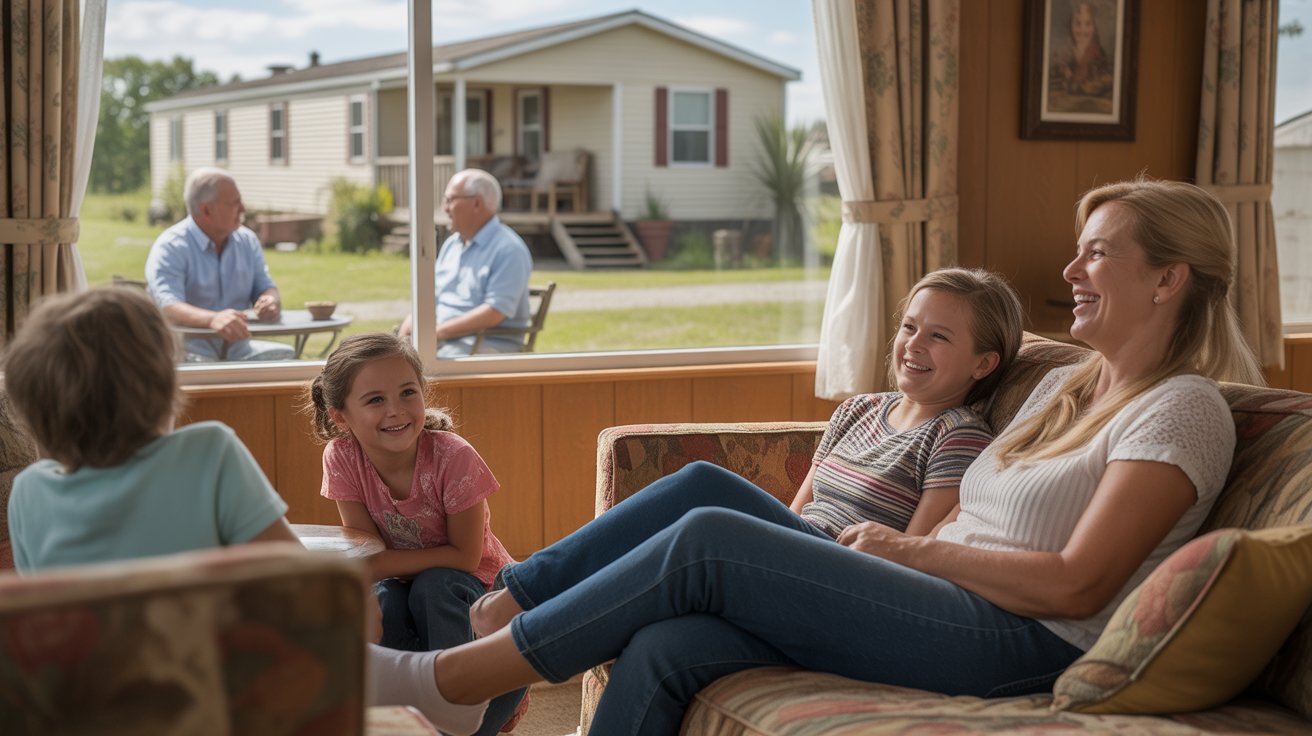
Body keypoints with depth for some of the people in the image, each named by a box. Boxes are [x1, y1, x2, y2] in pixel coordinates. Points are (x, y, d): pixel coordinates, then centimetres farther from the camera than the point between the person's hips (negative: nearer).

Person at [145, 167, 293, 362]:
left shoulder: (247, 240, 13)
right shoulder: (170, 247, -8)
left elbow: (266, 287, 15)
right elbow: (167, 307, -22)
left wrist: (271, 301, -13)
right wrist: (212, 319, -43)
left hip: (238, 345, 5)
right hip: (191, 348, -5)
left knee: (284, 355, -21)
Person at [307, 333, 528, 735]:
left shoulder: (454, 457, -27)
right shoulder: (341, 458, -18)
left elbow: (465, 556, -22)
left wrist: (383, 562, -29)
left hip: (470, 589, -2)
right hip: (402, 586, 2)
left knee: (434, 586, -32)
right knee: (379, 600, -29)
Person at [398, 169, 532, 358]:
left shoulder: (508, 250, -11)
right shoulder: (451, 244, 16)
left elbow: (495, 312, -19)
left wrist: (439, 331, -19)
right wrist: (407, 328, -1)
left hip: (489, 343, -8)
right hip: (438, 339, 8)